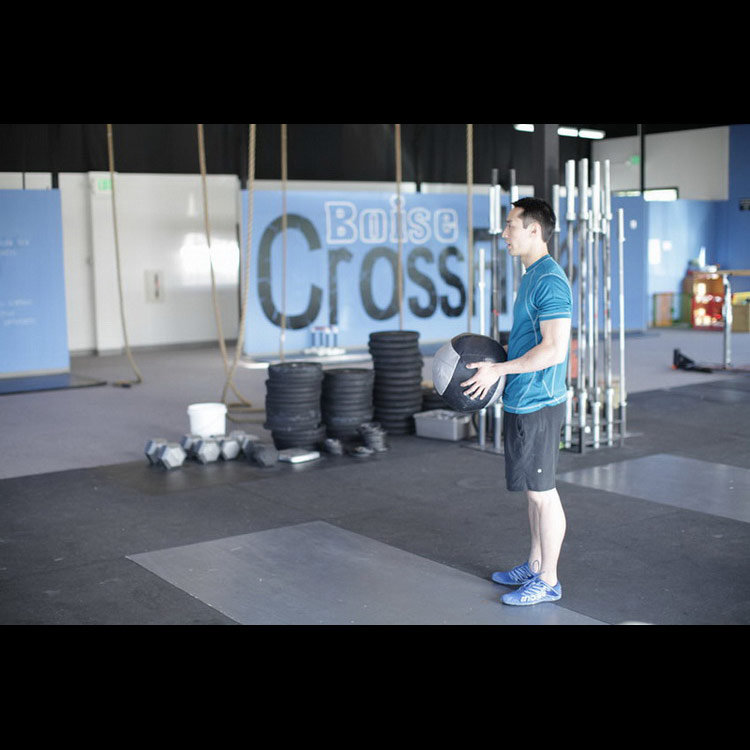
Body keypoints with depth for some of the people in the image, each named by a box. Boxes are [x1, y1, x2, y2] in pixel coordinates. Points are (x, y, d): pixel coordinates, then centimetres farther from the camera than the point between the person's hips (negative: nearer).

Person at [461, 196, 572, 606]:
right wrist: (491, 357, 13)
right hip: (521, 402, 10)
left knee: (542, 493, 0)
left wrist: (499, 369, -20)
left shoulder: (549, 281, -19)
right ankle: (534, 566, 29)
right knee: (534, 490, 17)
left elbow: (554, 349, -25)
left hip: (536, 404, -10)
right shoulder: (532, 276, 14)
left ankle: (548, 581, 10)